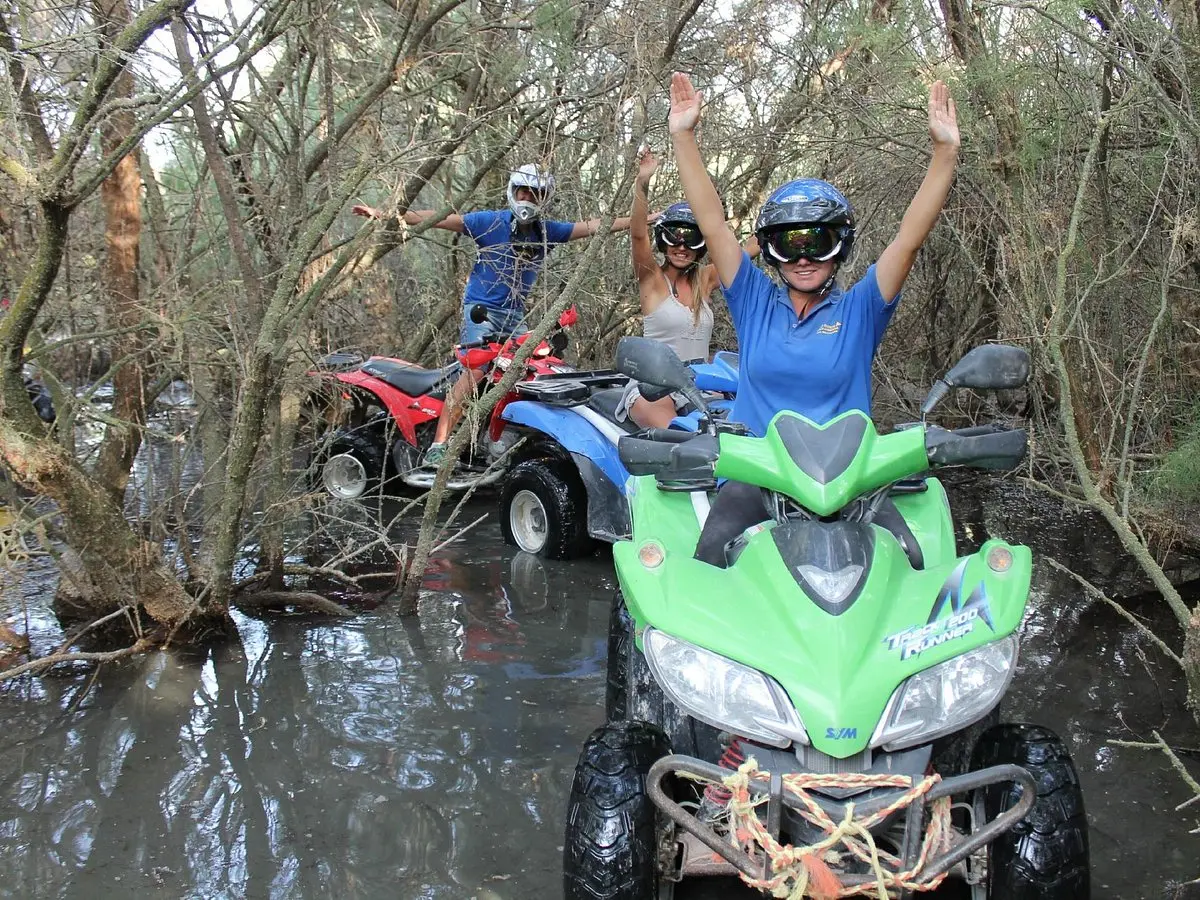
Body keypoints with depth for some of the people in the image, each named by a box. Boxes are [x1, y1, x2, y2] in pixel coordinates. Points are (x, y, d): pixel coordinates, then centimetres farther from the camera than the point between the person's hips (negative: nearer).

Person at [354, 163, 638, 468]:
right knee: (475, 371, -23)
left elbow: (594, 226, 9)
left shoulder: (548, 231, 8)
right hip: (481, 308, -6)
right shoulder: (490, 222, -5)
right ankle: (437, 448, -28)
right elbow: (438, 219, -9)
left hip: (515, 315, 6)